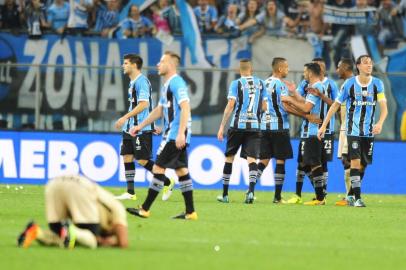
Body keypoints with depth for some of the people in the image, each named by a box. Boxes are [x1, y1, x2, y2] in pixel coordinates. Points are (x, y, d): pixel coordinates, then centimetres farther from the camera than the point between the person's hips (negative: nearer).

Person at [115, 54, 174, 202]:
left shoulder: (142, 81, -14)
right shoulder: (133, 82, 15)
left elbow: (143, 104, -22)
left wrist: (125, 118, -23)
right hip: (130, 128, 10)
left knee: (142, 160, -9)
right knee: (127, 157, 5)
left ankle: (168, 183, 4)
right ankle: (130, 192, 8)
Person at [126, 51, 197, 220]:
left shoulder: (177, 83, -13)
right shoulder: (167, 85, 19)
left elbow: (185, 108, -22)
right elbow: (159, 110, 28)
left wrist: (181, 133, -29)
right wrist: (140, 126, 29)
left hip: (175, 135, -10)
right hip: (173, 135, 10)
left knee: (158, 168, -7)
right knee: (181, 170, 8)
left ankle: (145, 209, -4)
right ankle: (190, 212, 8)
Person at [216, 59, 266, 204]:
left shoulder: (236, 83, -1)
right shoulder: (260, 83, 8)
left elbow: (230, 106, -7)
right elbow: (264, 106, 10)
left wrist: (222, 126, -4)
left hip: (238, 125, -2)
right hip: (255, 126, 2)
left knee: (229, 157, 11)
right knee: (252, 158, -4)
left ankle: (225, 194, 16)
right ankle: (251, 191, -26)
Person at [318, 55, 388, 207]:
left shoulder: (377, 84, -1)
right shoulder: (349, 84, -6)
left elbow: (384, 107, -7)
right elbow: (336, 105, 3)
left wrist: (380, 123, -27)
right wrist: (324, 125, 1)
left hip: (369, 131, 3)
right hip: (353, 130, -3)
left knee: (363, 165, 7)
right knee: (355, 162, -15)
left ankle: (352, 196, 24)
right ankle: (357, 198, -15)